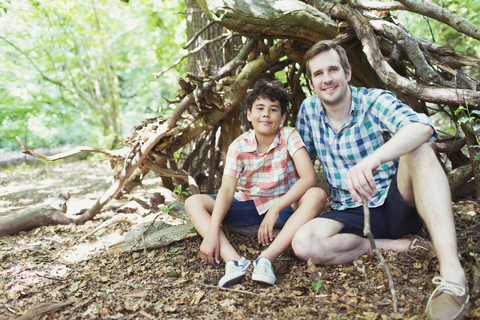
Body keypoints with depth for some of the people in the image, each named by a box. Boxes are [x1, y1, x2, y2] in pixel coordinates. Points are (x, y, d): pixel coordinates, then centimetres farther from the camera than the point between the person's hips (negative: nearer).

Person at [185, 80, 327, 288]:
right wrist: (212, 232, -33)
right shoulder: (238, 146, -9)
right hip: (247, 206, 2)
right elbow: (227, 189, -20)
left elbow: (309, 178, -24)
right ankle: (234, 260, -36)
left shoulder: (289, 136, -12)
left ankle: (268, 257, -41)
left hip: (284, 205, -1)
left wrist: (275, 209, -31)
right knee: (193, 203, -16)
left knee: (317, 195, -32)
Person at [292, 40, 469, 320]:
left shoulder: (375, 102, -11)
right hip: (352, 214, 3)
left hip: (397, 203, -2)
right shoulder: (309, 110, 1)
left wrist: (371, 161, -51)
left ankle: (452, 274, -41)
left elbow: (422, 126, -33)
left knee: (418, 150, -32)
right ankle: (391, 245, -12)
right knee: (303, 244, -27)